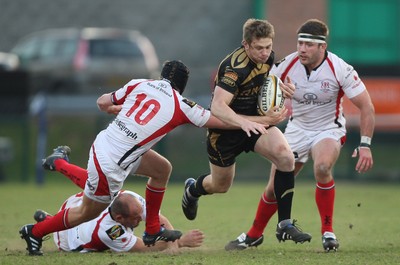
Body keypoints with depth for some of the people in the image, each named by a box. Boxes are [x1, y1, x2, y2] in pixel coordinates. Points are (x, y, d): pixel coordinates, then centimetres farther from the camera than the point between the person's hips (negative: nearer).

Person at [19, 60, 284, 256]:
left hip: (104, 141, 8)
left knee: (162, 169, 18)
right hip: (110, 164, -8)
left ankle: (153, 231, 27)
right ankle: (35, 232, 24)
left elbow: (103, 102, 9)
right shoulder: (181, 106, -9)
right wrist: (265, 121, 5)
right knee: (88, 213, 11)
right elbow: (221, 120, -3)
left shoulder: (139, 84, 4)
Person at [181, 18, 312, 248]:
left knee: (286, 157, -22)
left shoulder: (268, 57, -7)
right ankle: (193, 189, 53)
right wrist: (244, 122, -54)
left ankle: (285, 225, -16)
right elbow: (218, 106, -39)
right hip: (225, 127, -5)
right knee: (221, 185, 14)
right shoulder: (235, 67, -30)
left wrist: (284, 88, -7)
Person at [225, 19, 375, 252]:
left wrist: (365, 145, -22)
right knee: (275, 187, 2)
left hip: (329, 129, -3)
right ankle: (254, 234, 28)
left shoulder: (340, 69, -21)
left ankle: (328, 231, -18)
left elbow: (366, 106, -15)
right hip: (297, 129, 3)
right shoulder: (287, 66, -16)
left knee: (322, 167, -34)